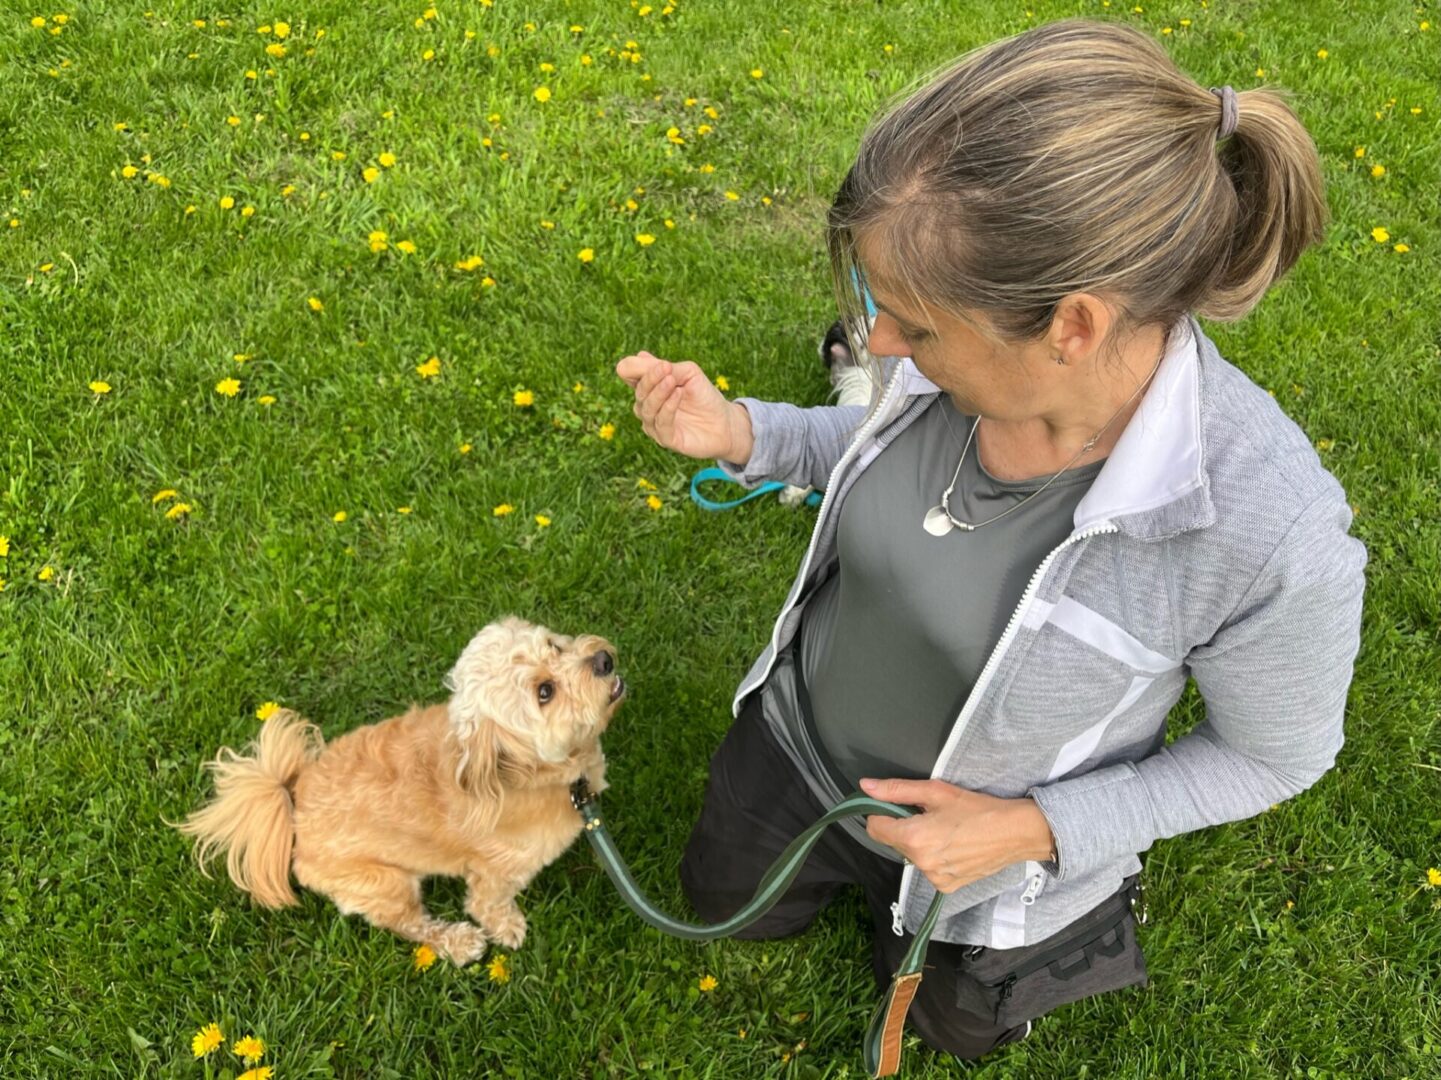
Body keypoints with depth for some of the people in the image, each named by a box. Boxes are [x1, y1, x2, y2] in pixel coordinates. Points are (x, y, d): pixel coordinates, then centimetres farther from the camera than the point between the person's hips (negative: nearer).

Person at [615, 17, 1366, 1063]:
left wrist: (1034, 829, -26)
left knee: (949, 1022, 29)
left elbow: (1275, 753, -18)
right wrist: (740, 432, -17)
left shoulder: (1269, 530, -40)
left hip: (992, 849, -3)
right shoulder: (971, 351, -26)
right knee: (726, 905, 28)